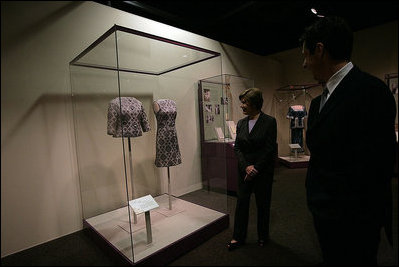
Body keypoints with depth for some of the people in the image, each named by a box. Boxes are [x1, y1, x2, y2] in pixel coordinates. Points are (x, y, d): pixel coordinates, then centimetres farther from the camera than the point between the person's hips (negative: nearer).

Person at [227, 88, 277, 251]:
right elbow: (237, 147, 3)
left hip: (263, 170, -3)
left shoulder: (269, 122, -8)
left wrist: (255, 169, -12)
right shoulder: (241, 123, 5)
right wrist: (246, 167, -10)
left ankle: (263, 236, 34)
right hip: (244, 169, 4)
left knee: (263, 204, 11)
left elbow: (269, 149, -11)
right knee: (241, 202, 8)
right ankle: (238, 237, 24)